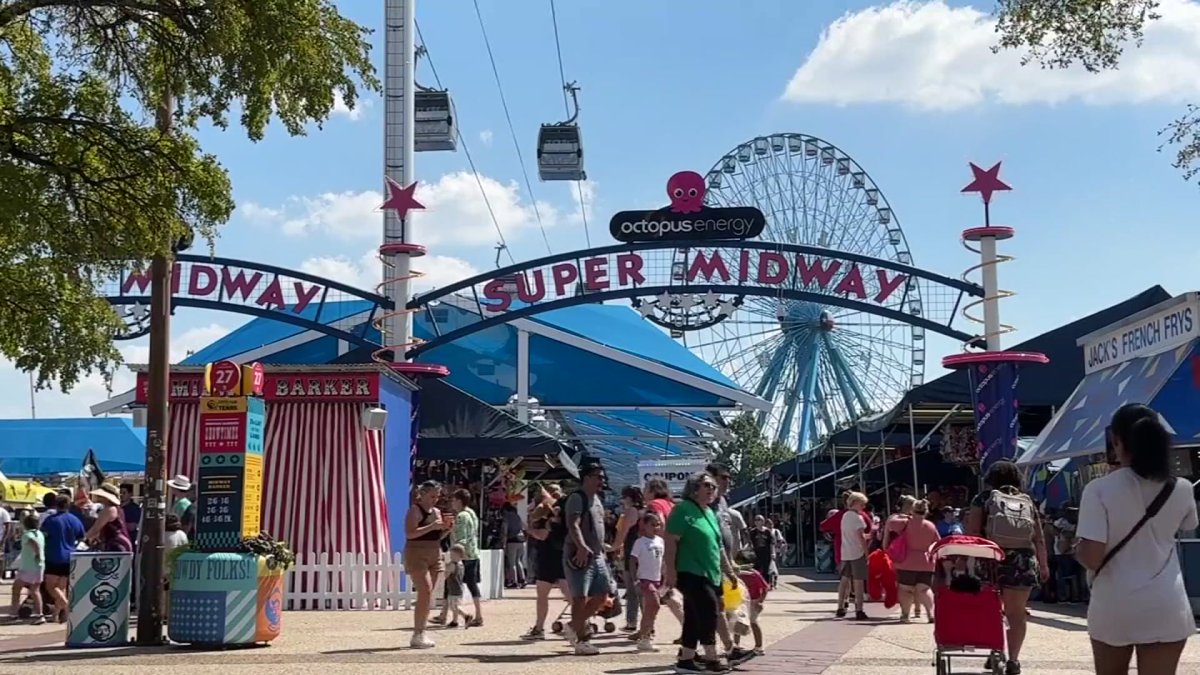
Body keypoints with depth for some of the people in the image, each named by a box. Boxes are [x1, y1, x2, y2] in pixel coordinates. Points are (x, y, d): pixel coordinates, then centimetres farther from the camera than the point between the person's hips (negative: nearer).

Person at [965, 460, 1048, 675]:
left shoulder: (984, 498, 7)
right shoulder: (1027, 502, 14)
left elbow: (972, 532, -3)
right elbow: (1039, 539, 11)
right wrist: (1043, 565, 15)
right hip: (1023, 563, 2)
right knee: (1016, 613, 2)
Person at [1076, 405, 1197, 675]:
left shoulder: (1099, 489, -12)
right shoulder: (1180, 489, -1)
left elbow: (1092, 557, -17)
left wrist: (1076, 549, 5)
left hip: (1112, 607, -1)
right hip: (1166, 608, 1)